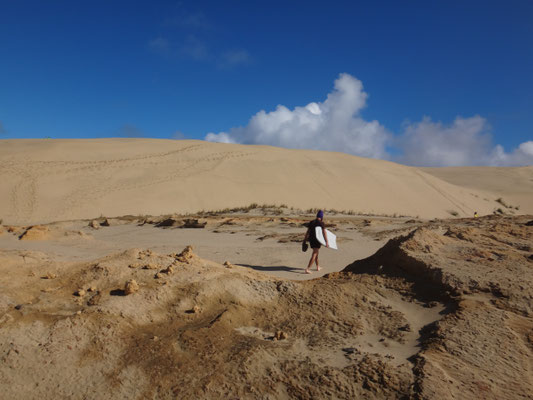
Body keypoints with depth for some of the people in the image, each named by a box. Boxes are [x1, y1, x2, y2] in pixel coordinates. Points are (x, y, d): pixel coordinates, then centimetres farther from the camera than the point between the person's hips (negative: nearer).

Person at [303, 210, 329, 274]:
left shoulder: (311, 222, 7)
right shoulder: (321, 223, -10)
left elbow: (307, 232, 10)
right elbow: (324, 233, -16)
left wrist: (305, 239, 16)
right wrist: (326, 242, -17)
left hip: (311, 239, 6)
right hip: (317, 240, -6)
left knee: (316, 253, 24)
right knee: (314, 255, -7)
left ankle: (318, 267, 36)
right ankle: (307, 269, -17)